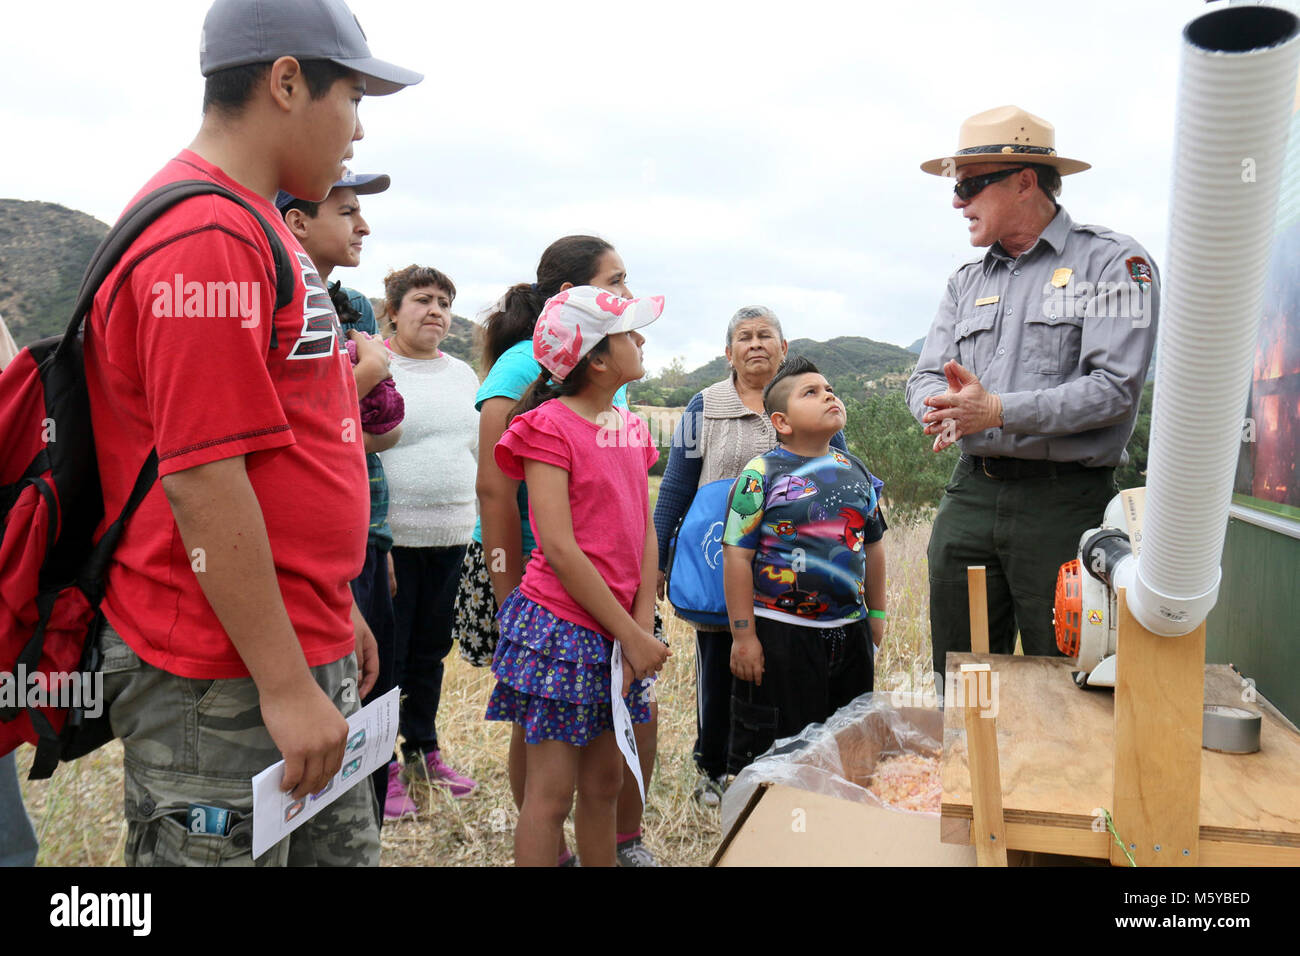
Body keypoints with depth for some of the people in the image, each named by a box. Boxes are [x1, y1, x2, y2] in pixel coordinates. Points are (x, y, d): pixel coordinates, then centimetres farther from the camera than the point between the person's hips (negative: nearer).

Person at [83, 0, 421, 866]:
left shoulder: (254, 226, 14)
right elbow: (201, 478, -22)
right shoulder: (207, 236, -18)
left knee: (345, 847, 19)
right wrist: (286, 684, -18)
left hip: (306, 658, 10)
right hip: (227, 683, -9)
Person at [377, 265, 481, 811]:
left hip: (452, 539, 6)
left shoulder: (463, 374, 14)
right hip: (391, 537, -5)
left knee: (431, 651, 15)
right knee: (386, 655, 3)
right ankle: (383, 767, 18)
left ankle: (423, 753, 31)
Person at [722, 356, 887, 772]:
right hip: (780, 634, -6)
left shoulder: (857, 472, 9)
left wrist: (876, 614, 18)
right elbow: (737, 555, -12)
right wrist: (743, 635, -14)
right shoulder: (762, 474, -9)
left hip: (849, 634, 6)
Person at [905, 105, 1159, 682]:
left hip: (1065, 501, -5)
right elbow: (925, 377, 10)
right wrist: (945, 409, -14)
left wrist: (997, 410, -19)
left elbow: (1116, 388, -12)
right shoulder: (967, 282, 17)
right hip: (970, 495, 5)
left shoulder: (1111, 262, -1)